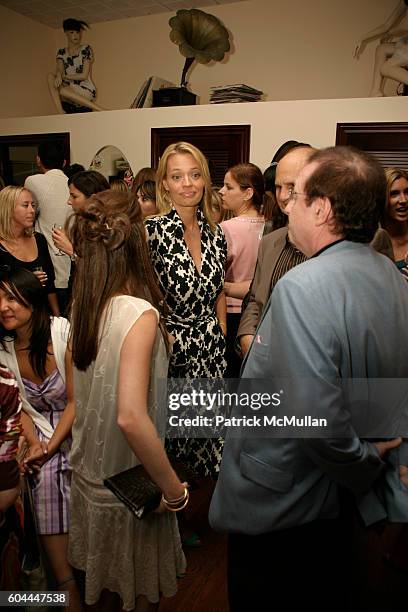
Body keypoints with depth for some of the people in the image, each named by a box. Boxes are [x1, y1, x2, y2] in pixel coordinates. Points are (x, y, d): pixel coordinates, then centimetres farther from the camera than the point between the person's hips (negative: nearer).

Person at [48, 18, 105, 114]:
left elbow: (84, 75, -6)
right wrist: (59, 75, -27)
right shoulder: (61, 52, 14)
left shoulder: (86, 49, 2)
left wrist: (64, 76, -8)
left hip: (86, 91, -4)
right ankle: (60, 111, -30)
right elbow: (59, 69, -3)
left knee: (63, 91, -34)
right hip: (70, 91, 4)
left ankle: (99, 109, -28)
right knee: (50, 77, -19)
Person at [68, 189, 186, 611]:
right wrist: (174, 489, -23)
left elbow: (81, 396, 5)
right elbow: (131, 416, -35)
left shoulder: (82, 305, -6)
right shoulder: (139, 312, -28)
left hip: (88, 474, 7)